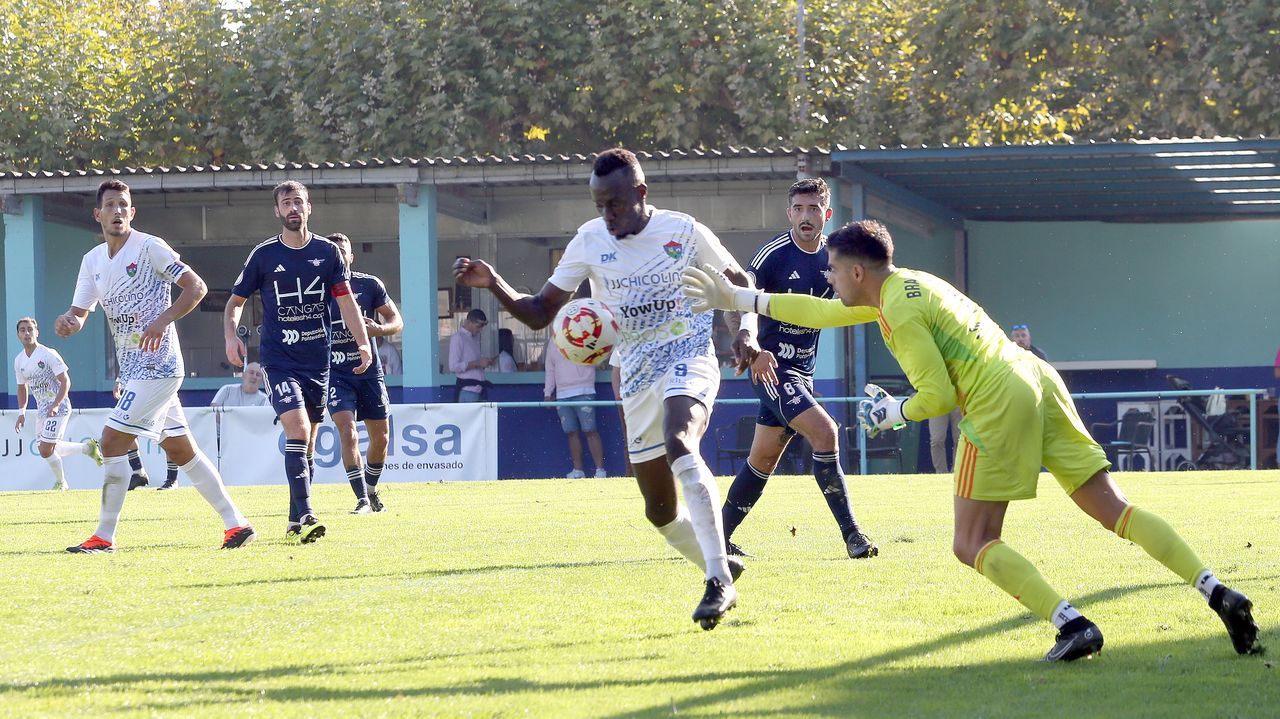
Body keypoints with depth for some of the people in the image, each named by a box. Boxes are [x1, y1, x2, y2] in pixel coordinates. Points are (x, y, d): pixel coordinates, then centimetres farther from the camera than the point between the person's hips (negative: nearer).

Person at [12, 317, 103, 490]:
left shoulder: (48, 355, -16)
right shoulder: (19, 361, 5)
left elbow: (65, 382, -17)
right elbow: (22, 388, 18)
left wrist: (55, 405, -28)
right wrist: (21, 413, 7)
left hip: (59, 407, -8)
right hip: (42, 409, 8)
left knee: (45, 450, -13)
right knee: (51, 448, 14)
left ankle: (60, 482, 11)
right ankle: (88, 447, 33)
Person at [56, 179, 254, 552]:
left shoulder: (150, 247, -10)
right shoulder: (93, 260, 12)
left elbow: (196, 286, -12)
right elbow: (80, 312, 13)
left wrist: (164, 319, -25)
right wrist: (69, 322, -11)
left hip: (157, 365, -8)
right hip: (133, 368, 8)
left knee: (112, 442, -11)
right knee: (180, 449, 9)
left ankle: (104, 536, -5)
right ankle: (236, 522, 13)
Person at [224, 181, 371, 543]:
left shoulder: (327, 252, 4)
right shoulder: (263, 255, 0)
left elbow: (346, 301, 5)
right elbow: (236, 301, 9)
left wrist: (363, 343, -7)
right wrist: (231, 336, -9)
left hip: (317, 359, 3)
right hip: (278, 360, -3)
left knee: (308, 443, 10)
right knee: (298, 430, -21)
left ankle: (296, 521, 21)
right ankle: (303, 516, -24)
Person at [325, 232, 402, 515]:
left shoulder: (370, 285, 1)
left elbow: (397, 321, 5)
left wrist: (379, 329, -17)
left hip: (368, 369, 2)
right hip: (335, 372, -2)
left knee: (380, 437, 7)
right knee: (347, 433, -18)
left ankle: (371, 489, 32)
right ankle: (362, 499, -15)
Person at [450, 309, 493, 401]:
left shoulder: (475, 338, 17)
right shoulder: (457, 338, -7)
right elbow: (453, 366, -15)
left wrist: (484, 362, 10)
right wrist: (478, 363, -15)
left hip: (479, 389, 8)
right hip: (467, 390, -8)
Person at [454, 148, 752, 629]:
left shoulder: (683, 231, -5)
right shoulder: (590, 241, 0)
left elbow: (737, 282, 10)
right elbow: (539, 313, 2)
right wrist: (493, 284, -15)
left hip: (688, 359, -4)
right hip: (637, 379, 5)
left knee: (678, 444, -35)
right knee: (661, 512, 5)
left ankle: (718, 580, -37)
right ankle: (721, 566, 32)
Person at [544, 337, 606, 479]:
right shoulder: (553, 342, 17)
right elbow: (550, 370, 20)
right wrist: (548, 393, 14)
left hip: (583, 392, -4)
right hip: (562, 394, 4)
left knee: (590, 431, -8)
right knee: (572, 433, 2)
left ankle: (600, 470, -7)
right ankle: (578, 471, 8)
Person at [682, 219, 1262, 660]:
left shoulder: (899, 311, -6)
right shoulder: (902, 286, 22)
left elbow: (939, 396, -10)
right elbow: (822, 313, 34)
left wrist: (894, 413, 9)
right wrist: (737, 300, 37)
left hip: (998, 405, -9)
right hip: (1036, 380, 9)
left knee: (973, 546, -3)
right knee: (1114, 510, 3)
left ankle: (1071, 625, -19)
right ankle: (1216, 592, -11)